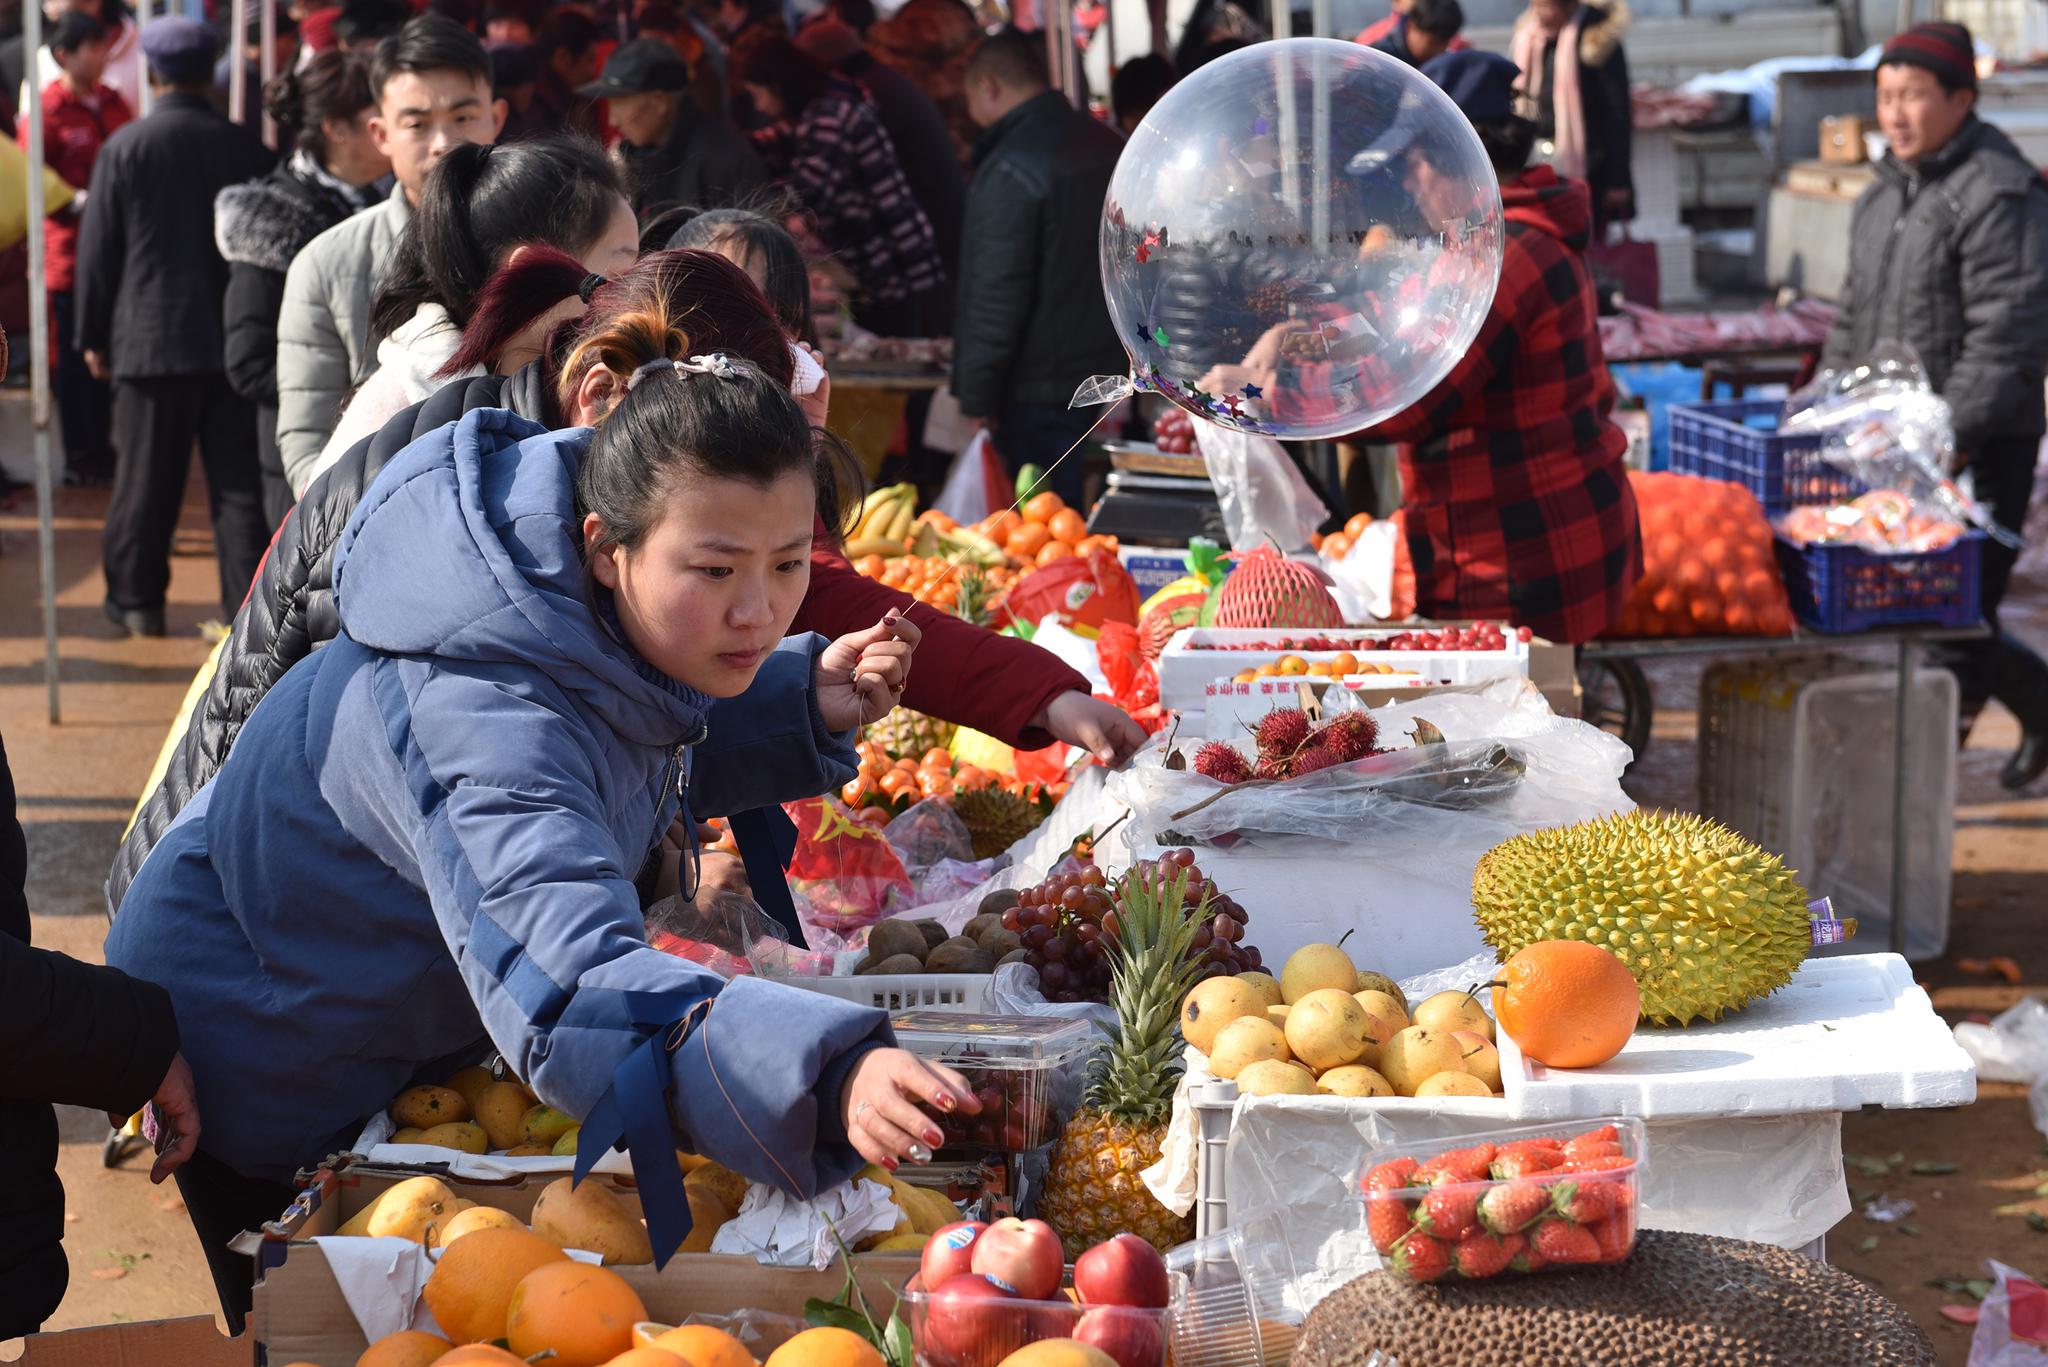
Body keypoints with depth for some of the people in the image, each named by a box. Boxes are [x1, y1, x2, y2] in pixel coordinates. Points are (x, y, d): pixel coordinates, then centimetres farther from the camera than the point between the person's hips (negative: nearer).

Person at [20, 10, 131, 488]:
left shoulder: (113, 104, 9)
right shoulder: (47, 112, -10)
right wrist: (78, 205, -22)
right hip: (71, 253, -6)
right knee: (76, 358, 1)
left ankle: (101, 449, 22)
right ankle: (79, 457, 9)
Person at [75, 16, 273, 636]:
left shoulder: (125, 147, -6)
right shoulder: (246, 148, 0)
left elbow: (99, 250, -2)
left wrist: (94, 336, 7)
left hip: (152, 339, -1)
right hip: (234, 339, 2)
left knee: (146, 478, 8)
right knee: (238, 479, 4)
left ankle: (137, 601, 17)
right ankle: (247, 603, 3)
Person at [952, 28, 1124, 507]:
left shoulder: (1010, 170, -17)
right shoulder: (1107, 145, 9)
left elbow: (997, 293, -19)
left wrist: (976, 395, -12)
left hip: (1040, 394, -8)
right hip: (1113, 372, 8)